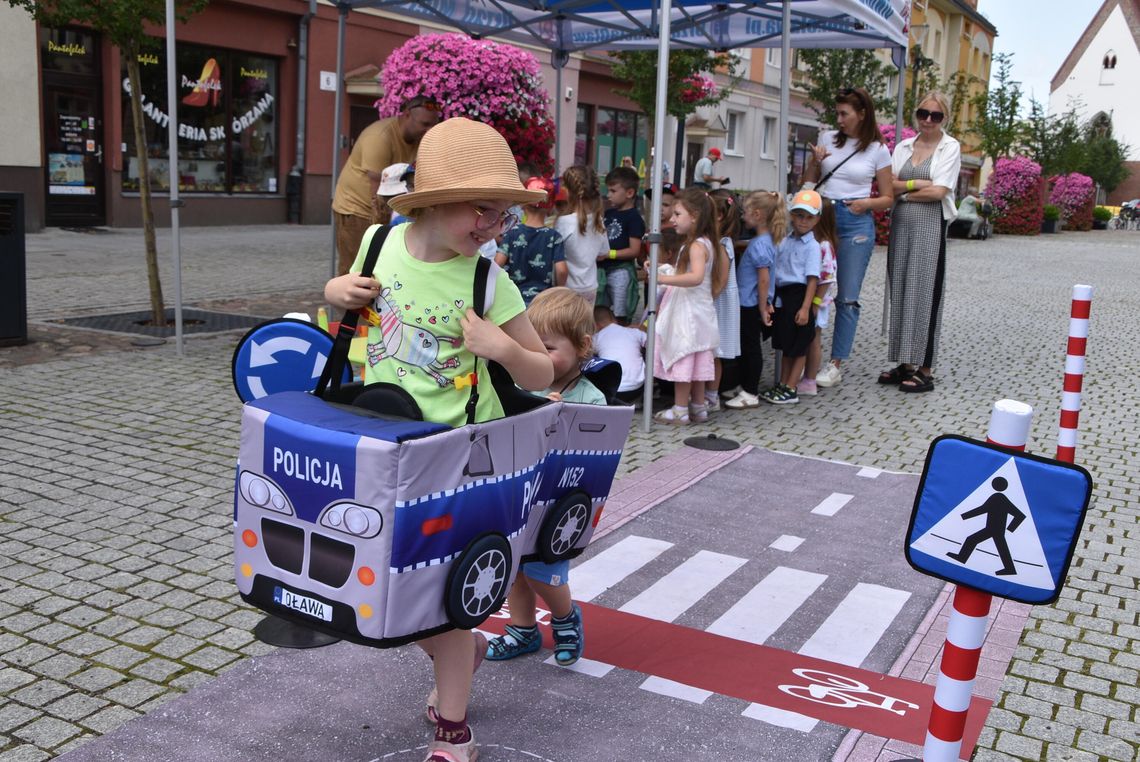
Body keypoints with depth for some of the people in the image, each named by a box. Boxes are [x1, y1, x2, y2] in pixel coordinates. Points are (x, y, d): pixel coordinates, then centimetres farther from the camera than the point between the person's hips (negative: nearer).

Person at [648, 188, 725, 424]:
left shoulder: (696, 246, -19)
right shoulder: (709, 243, 11)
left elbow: (696, 277, -33)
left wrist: (663, 278, -35)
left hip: (688, 311, -10)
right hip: (700, 308, 10)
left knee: (681, 358, -4)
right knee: (696, 361, 15)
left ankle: (680, 410, 2)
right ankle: (698, 407, 22)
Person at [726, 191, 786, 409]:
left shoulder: (760, 244, -21)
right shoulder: (763, 240, 8)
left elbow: (764, 279, -22)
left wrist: (763, 308, -19)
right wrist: (764, 304, 16)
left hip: (751, 305, -9)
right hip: (748, 303, 9)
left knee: (751, 347, 0)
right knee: (747, 346, 17)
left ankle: (751, 394, 9)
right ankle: (746, 387, 28)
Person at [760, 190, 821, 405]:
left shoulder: (812, 246, -9)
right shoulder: (784, 242, 10)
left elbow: (812, 279, -13)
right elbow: (774, 269, 16)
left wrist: (805, 308, -20)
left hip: (798, 296, -7)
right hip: (781, 296, 7)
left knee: (798, 347, 2)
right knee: (785, 346, 15)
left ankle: (790, 390, 7)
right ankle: (781, 386, 24)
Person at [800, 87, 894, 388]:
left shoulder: (878, 150, 2)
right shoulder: (828, 139, 9)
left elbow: (888, 198, 6)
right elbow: (807, 183, 14)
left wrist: (866, 203, -12)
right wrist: (814, 161, -3)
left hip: (856, 222, -3)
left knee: (846, 297, -1)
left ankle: (836, 364, 5)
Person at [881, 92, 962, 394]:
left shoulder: (950, 148, 0)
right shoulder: (903, 147, 13)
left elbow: (938, 191, -10)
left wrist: (903, 193, -3)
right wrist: (915, 183, -11)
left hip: (930, 226, -5)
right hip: (900, 225, 5)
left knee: (925, 294, -4)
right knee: (900, 292, 6)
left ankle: (925, 371, 1)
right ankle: (905, 364, 15)